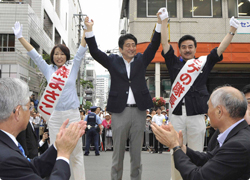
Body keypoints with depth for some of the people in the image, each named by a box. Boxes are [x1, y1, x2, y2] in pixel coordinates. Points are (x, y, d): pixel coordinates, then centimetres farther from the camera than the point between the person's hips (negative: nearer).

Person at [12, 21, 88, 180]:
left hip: (72, 114, -2)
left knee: (76, 151, 2)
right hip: (54, 115, 2)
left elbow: (81, 51, 1)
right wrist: (20, 37, 10)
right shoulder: (48, 70, 9)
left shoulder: (72, 68, 6)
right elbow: (34, 54, 11)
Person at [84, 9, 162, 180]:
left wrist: (160, 23, -8)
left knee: (137, 152, 9)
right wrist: (89, 30, -12)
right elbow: (95, 52, 0)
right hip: (119, 110, -1)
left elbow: (154, 46, 4)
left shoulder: (141, 60, 12)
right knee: (118, 151, 5)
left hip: (139, 110, 1)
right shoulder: (113, 60, 9)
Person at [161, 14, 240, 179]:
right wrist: (164, 21, 8)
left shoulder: (204, 62, 11)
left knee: (196, 154, 6)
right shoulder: (174, 63, 11)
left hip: (196, 115, 0)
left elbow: (221, 48, 8)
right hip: (176, 114, 0)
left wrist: (232, 30, 1)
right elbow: (165, 43, 9)